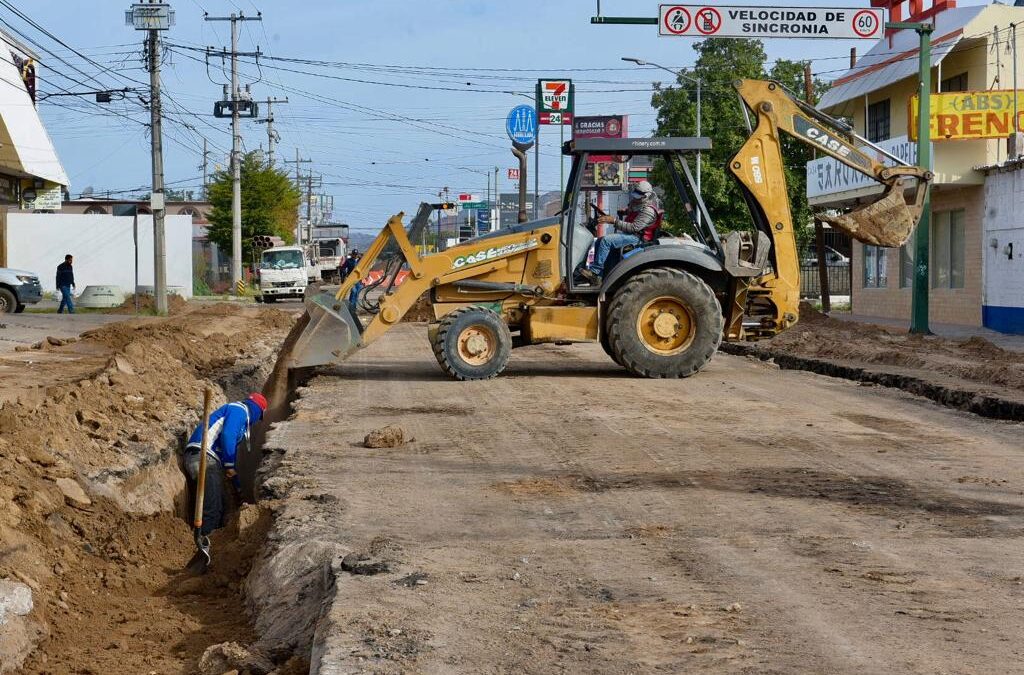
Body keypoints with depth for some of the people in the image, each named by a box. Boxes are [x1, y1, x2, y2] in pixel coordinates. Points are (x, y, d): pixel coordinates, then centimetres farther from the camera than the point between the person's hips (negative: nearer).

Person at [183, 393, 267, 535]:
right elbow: (227, 436, -15)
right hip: (202, 455, -10)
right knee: (212, 508, -17)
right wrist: (230, 466, -8)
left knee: (219, 508, 11)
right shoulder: (239, 410, 2)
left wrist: (238, 485, 42)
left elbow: (232, 452, 38)